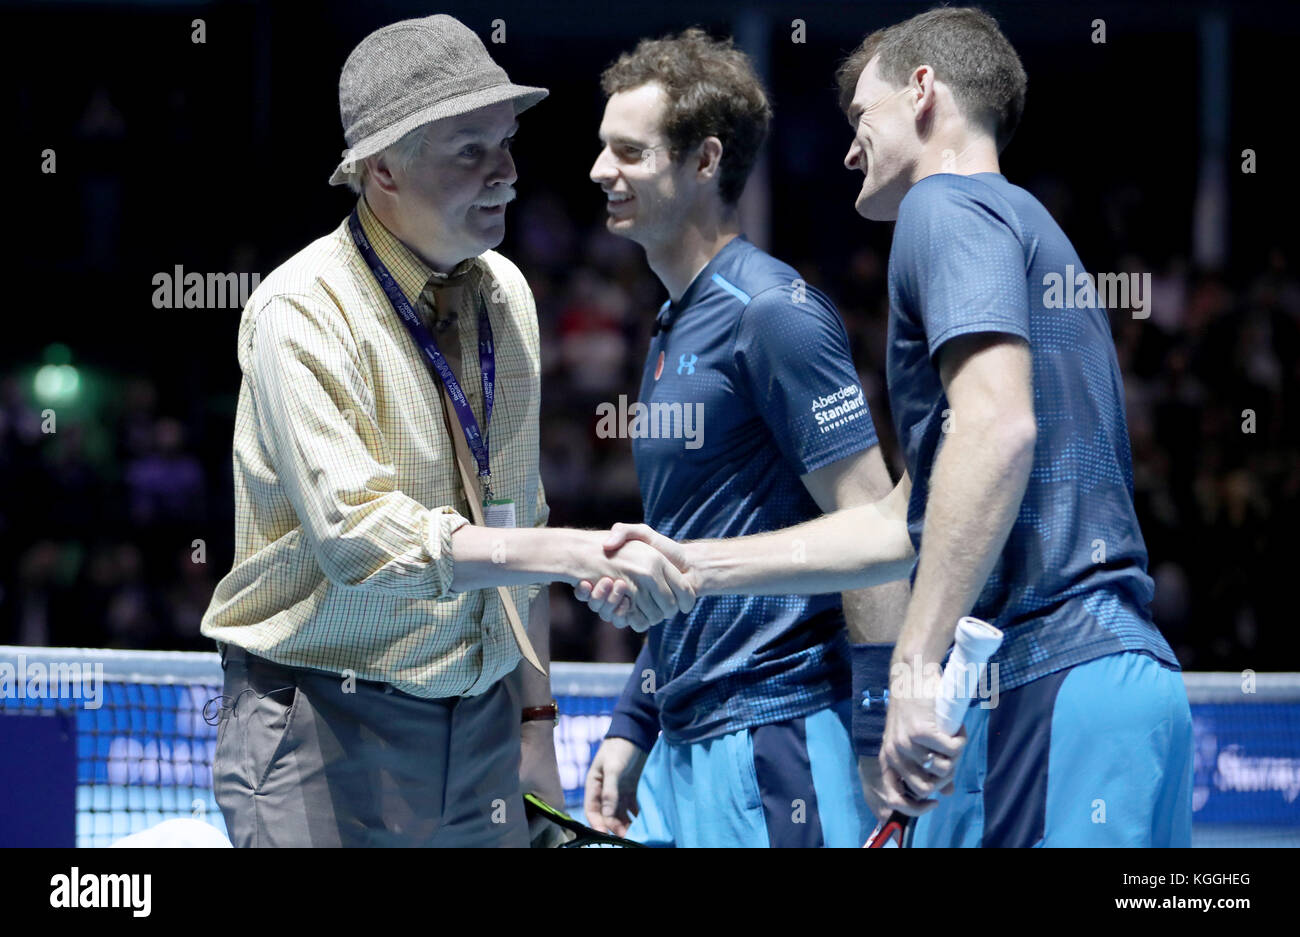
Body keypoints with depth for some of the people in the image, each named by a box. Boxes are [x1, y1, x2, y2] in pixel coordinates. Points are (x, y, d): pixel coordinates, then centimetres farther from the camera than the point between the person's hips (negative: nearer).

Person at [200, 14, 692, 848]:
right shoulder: (303, 316, -14)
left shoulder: (505, 294, 9)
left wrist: (535, 723, 14)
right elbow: (358, 536, -26)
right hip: (325, 742, -6)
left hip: (481, 737, 6)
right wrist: (580, 554, -31)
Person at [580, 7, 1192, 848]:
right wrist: (697, 566, 31)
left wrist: (917, 664, -23)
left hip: (1061, 691, -9)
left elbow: (998, 426, -20)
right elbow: (906, 525, 31)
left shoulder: (946, 205, -1)